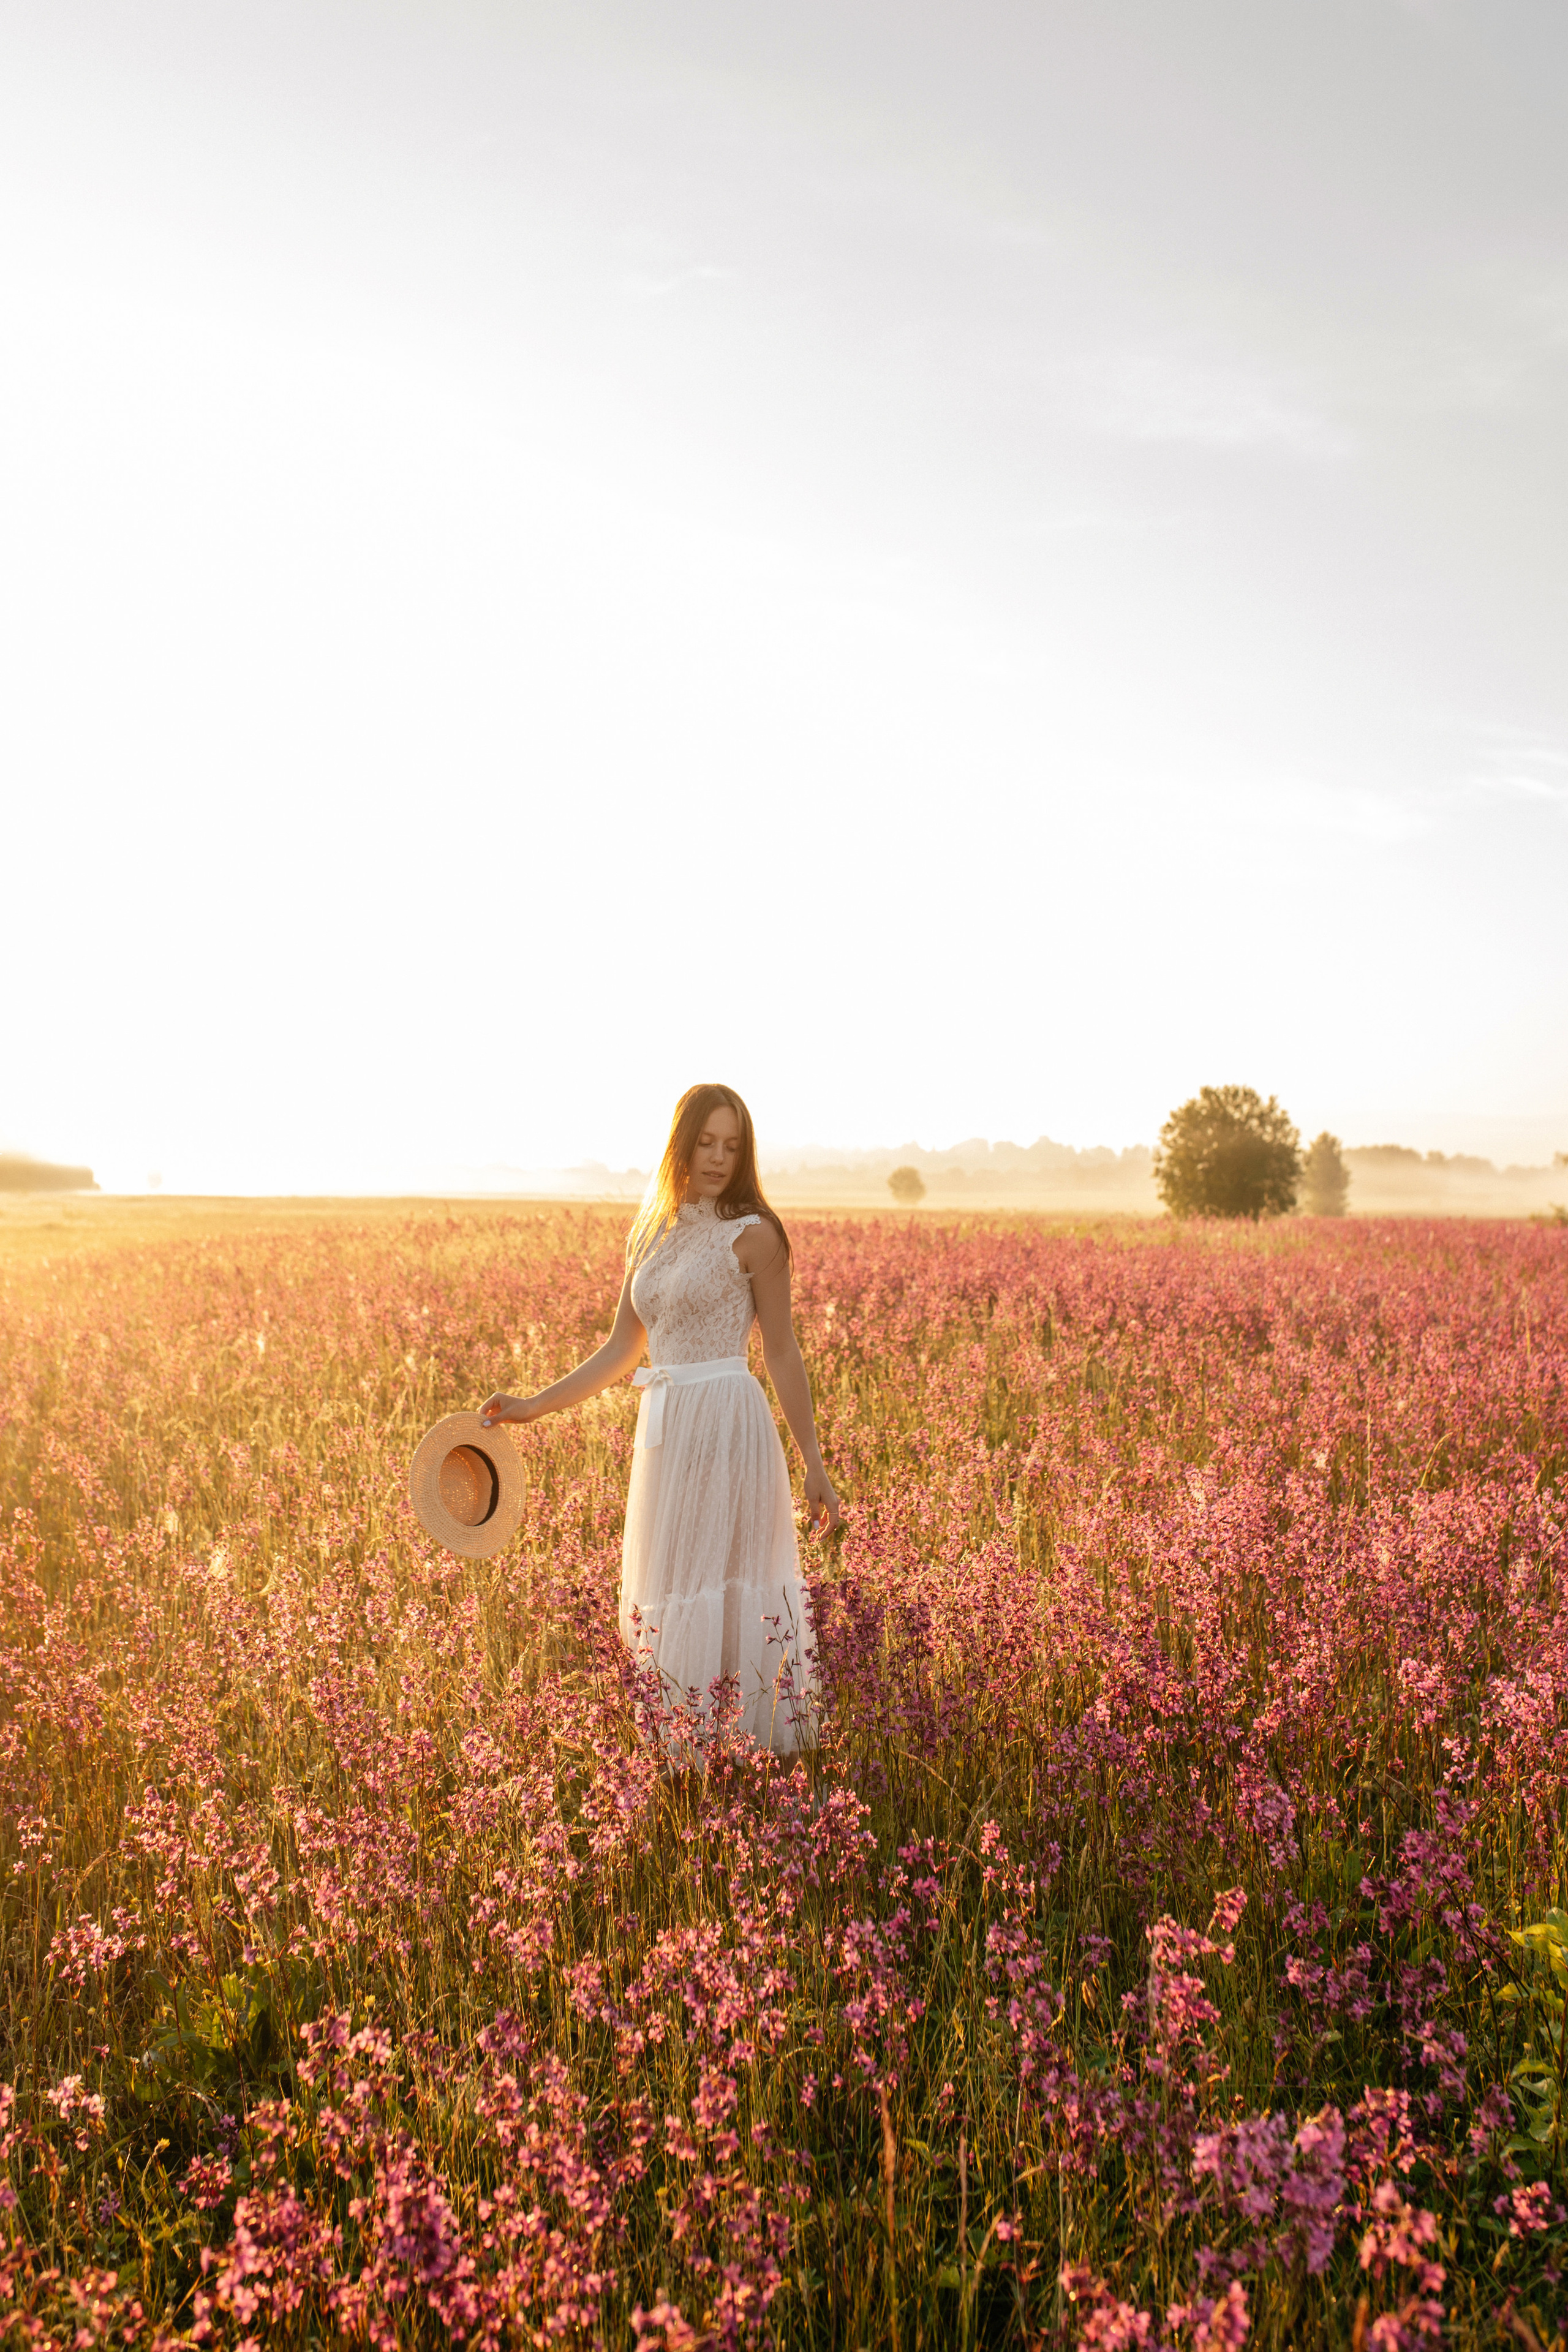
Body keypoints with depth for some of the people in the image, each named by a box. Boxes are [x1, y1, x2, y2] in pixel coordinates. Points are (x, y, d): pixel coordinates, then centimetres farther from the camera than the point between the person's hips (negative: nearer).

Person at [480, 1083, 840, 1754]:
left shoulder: (752, 1234, -5)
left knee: (721, 1590, -4)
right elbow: (621, 1349, 16)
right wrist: (535, 1405, 13)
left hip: (727, 1424, -6)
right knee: (665, 1597, 9)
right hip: (664, 1427, 7)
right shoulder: (651, 1234, 13)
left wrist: (814, 1469, -5)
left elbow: (782, 1355, -4)